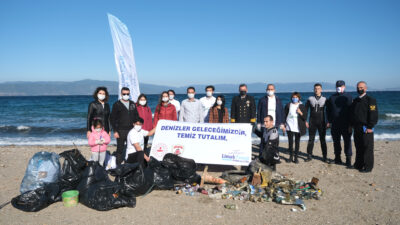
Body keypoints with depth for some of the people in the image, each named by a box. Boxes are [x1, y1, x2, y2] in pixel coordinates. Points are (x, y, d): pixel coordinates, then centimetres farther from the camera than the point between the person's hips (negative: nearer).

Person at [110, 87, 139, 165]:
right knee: (120, 149, 2)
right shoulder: (117, 104, 0)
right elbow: (112, 118, -3)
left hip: (132, 130, 3)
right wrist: (115, 131, -10)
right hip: (121, 131, -3)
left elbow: (136, 116, 15)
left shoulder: (132, 104, 12)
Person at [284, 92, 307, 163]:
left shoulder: (302, 106, 6)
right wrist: (284, 126, 3)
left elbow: (305, 118, 3)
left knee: (297, 143, 3)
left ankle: (296, 157, 11)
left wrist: (300, 113, -15)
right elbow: (284, 116, 9)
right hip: (290, 127, 0)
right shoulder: (288, 105, 7)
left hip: (298, 128, 0)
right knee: (290, 142, 2)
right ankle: (291, 156, 14)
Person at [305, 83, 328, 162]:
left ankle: (324, 156, 11)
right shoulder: (310, 99, 4)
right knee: (311, 139, 3)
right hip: (312, 122, 1)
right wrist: (305, 121, -2)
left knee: (322, 140, 4)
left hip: (322, 122, 0)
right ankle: (309, 156, 10)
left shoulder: (324, 99, 3)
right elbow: (306, 110, 5)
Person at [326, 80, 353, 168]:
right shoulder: (332, 97, 10)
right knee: (336, 142, 10)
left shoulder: (348, 97, 0)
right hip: (334, 124, 4)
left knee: (347, 142, -4)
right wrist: (329, 121, 7)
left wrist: (350, 124, -10)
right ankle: (337, 158, 22)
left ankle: (348, 160, 1)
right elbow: (328, 110, 14)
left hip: (345, 124, -3)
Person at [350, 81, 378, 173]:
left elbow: (374, 115, -13)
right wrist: (352, 125, 14)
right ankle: (359, 164, 25)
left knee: (367, 148, -2)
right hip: (357, 128, 7)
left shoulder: (370, 100, -8)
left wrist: (370, 127, -16)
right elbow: (352, 114, 22)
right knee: (358, 147, 14)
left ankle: (367, 167, 4)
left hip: (366, 129, -7)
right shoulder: (355, 101, 16)